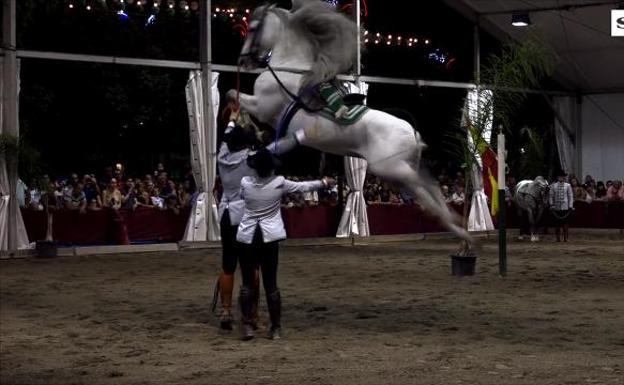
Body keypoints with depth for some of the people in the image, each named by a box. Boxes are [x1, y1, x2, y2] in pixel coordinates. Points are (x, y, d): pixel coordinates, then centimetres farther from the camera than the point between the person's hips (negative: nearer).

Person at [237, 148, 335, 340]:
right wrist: (324, 183, 25)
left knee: (247, 283, 8)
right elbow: (303, 186, 8)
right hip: (269, 238, 0)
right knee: (271, 283, 5)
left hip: (247, 237, 0)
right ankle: (275, 328, 9)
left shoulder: (245, 183, -5)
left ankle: (247, 326, 3)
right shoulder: (279, 183, -7)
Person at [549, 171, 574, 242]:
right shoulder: (553, 186, 6)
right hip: (556, 208, 1)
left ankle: (565, 238, 6)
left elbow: (571, 196, 3)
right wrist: (551, 205, 2)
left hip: (565, 207, -1)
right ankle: (558, 238, 12)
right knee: (557, 223, 3)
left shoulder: (568, 185, 3)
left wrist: (570, 206, -1)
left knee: (565, 223, -1)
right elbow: (551, 196, 10)